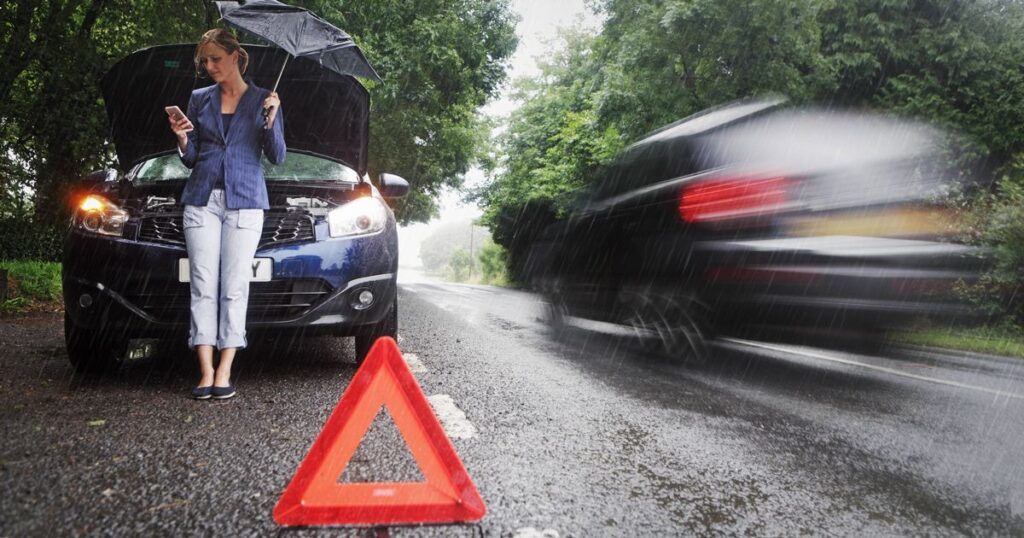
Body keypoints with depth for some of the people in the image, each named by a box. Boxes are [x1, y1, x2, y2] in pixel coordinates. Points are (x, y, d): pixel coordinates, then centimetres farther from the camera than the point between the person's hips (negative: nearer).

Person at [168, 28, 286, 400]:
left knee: (234, 288, -4)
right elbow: (190, 159, 15)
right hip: (202, 199, 3)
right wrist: (182, 139, -5)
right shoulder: (199, 99, 14)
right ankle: (206, 373, 0)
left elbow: (277, 157, 2)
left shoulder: (263, 99, 6)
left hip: (245, 201, -2)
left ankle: (224, 373, -1)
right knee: (203, 286, -3)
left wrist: (271, 120, -13)